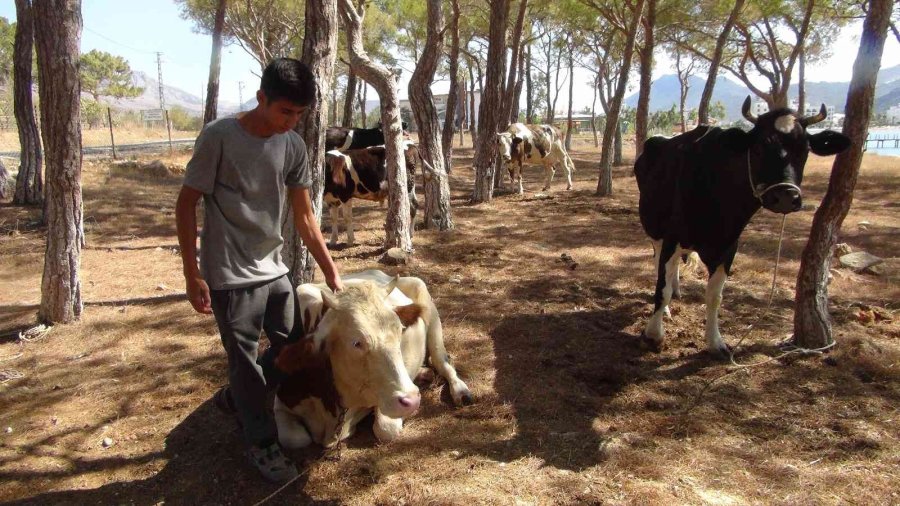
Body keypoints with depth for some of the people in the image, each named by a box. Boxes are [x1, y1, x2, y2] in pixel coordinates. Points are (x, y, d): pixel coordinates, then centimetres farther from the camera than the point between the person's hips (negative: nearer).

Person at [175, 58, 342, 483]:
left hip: (274, 269, 6)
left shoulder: (293, 146, 0)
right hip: (229, 275, -6)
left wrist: (330, 271, 4)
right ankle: (262, 443, 22)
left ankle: (234, 398, 35)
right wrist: (192, 274, -12)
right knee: (244, 358, 3)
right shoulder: (219, 137, -15)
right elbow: (186, 205, -9)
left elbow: (304, 217, 6)